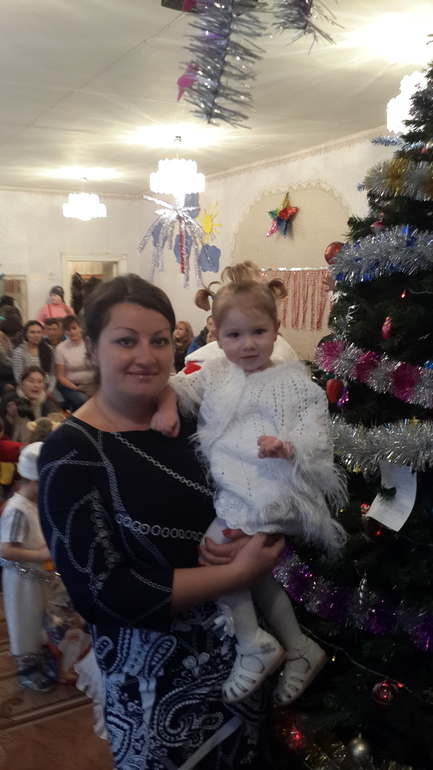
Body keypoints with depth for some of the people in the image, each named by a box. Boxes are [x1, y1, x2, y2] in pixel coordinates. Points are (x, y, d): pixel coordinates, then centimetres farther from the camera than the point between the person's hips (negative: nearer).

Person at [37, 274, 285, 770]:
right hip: (155, 681, -5)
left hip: (238, 649, 5)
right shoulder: (71, 453, -17)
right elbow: (102, 591, -21)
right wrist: (236, 573, -23)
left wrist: (248, 539, -17)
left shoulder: (190, 420, -2)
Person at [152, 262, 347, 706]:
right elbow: (174, 385, 15)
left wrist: (287, 447, -28)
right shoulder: (216, 374, 10)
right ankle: (300, 649, 35)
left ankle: (255, 646, 2)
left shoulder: (294, 382, -3)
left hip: (271, 488, -6)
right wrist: (166, 406, -6)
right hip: (229, 488, 7)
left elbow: (317, 437, -8)